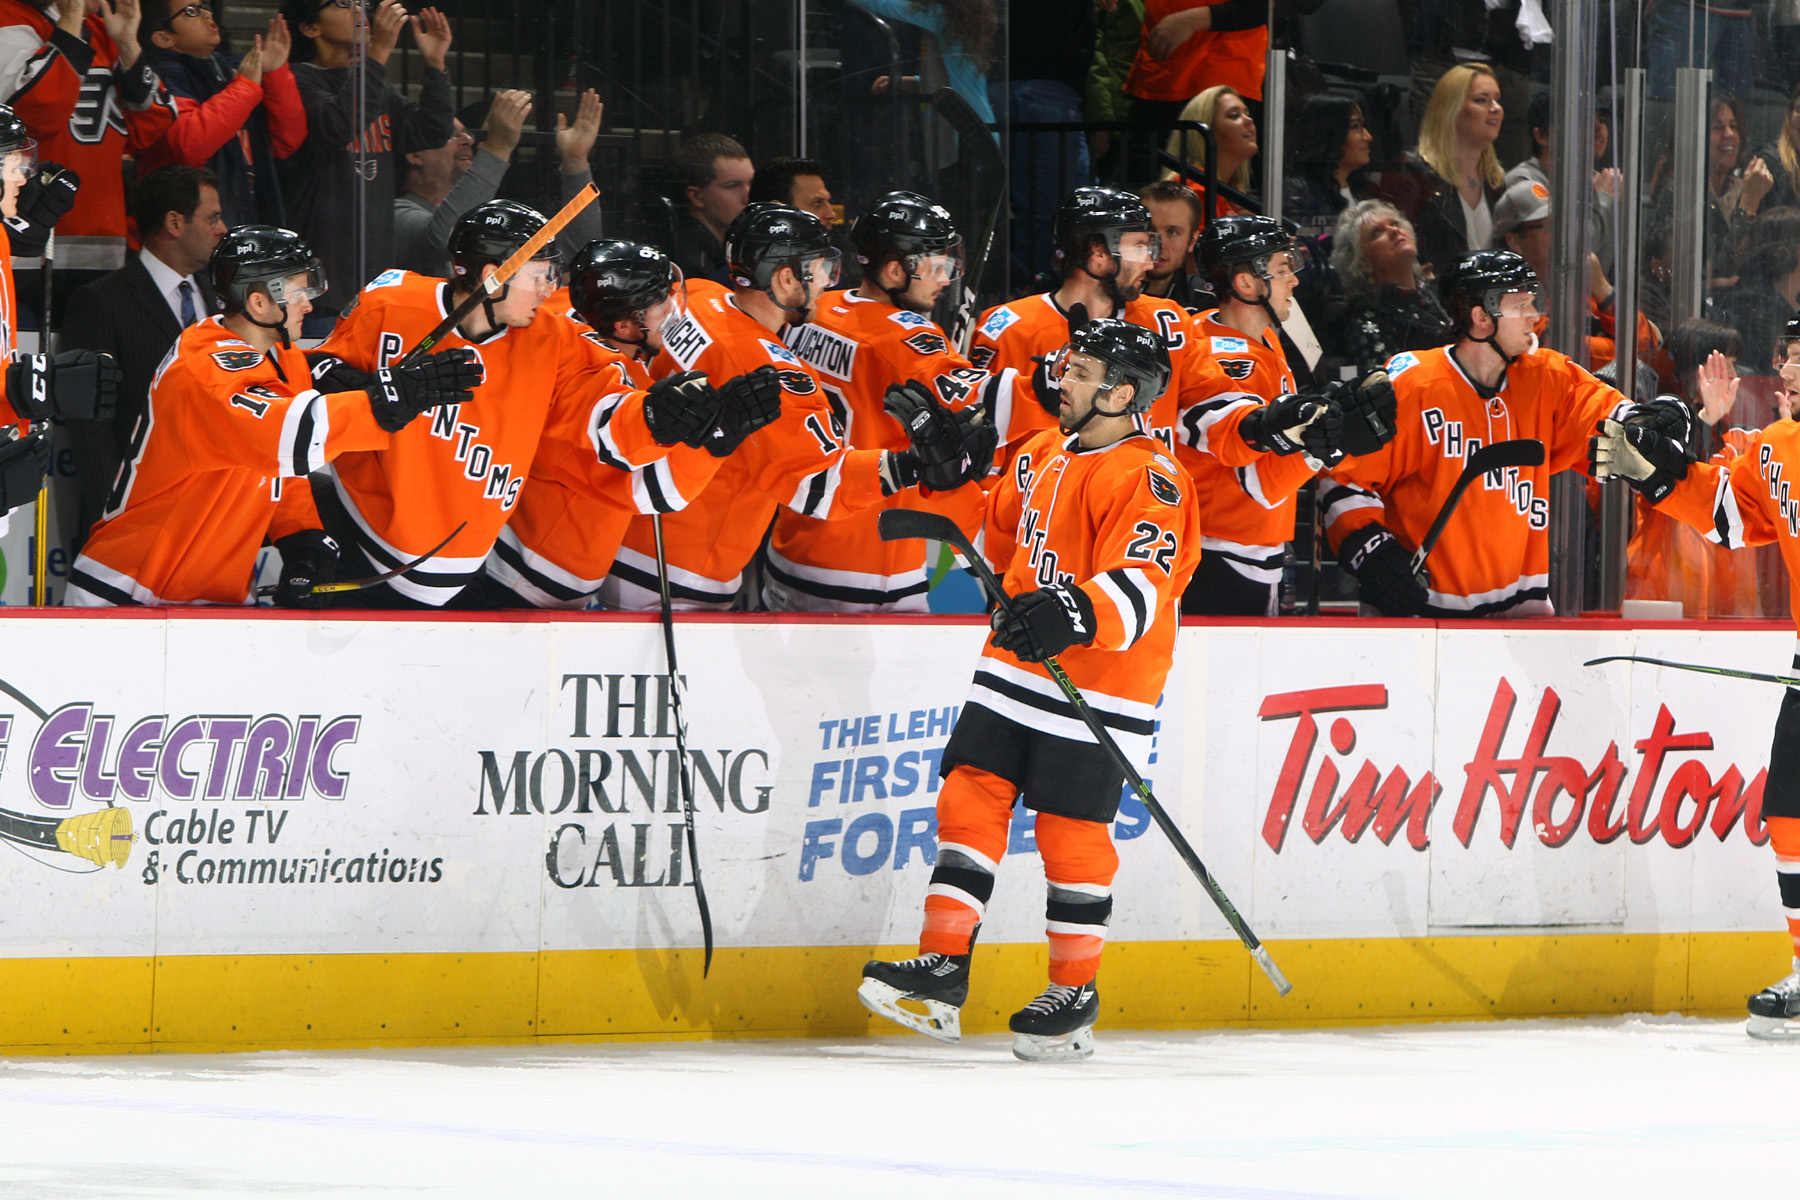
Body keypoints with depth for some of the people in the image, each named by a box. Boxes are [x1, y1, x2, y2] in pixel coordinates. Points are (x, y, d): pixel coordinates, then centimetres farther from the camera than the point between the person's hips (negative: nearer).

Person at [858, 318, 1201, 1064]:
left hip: (1097, 686, -7)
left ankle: (1075, 994, 10)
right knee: (970, 799, 0)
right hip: (1015, 667, 7)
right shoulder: (1044, 454, 9)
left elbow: (1139, 588, -29)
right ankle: (943, 970, 2)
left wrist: (1074, 613, -45)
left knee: (1070, 831, -2)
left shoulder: (1148, 480, -16)